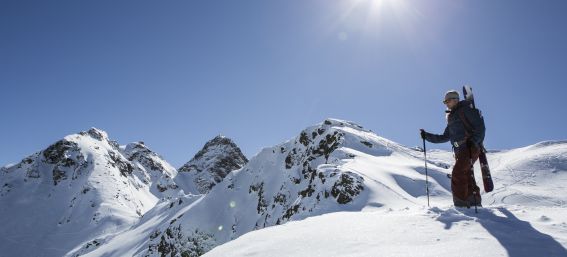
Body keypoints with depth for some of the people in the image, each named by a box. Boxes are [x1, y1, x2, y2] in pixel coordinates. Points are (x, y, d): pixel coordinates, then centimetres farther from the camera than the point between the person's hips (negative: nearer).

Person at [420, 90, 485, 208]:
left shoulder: (466, 110, 0)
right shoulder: (452, 118, 24)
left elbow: (480, 126, -8)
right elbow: (445, 137, 23)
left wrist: (473, 141, -21)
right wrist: (427, 136, 15)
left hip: (471, 147, -8)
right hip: (459, 150, 8)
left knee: (458, 173, -17)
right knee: (466, 176, 8)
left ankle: (460, 203, -17)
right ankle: (474, 202, 16)